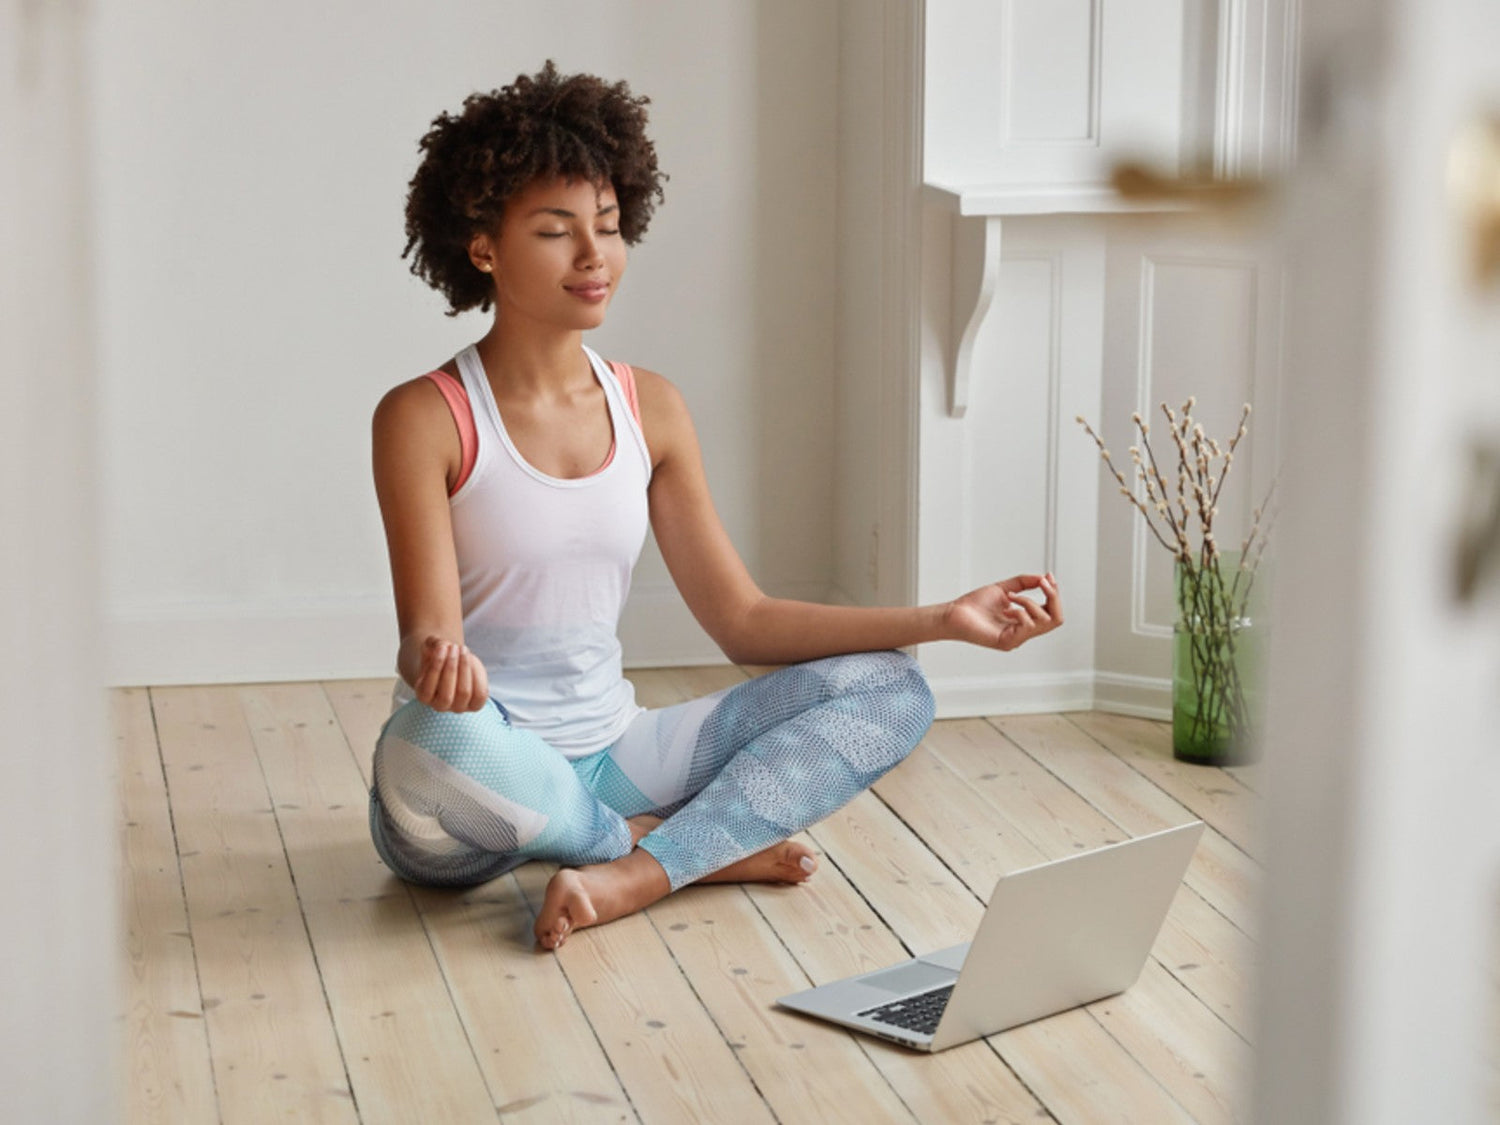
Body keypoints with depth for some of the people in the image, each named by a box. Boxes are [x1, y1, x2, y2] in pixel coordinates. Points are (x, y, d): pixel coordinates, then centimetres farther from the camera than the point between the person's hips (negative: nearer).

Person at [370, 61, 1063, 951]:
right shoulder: (427, 419, -10)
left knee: (886, 689, -6)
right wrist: (437, 662, -43)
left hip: (608, 760, 5)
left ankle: (632, 877, -23)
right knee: (438, 739, -41)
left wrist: (942, 620, -2)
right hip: (478, 780, -5)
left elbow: (742, 620, 6)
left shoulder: (651, 409, 5)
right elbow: (426, 638, -18)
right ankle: (704, 846, -12)